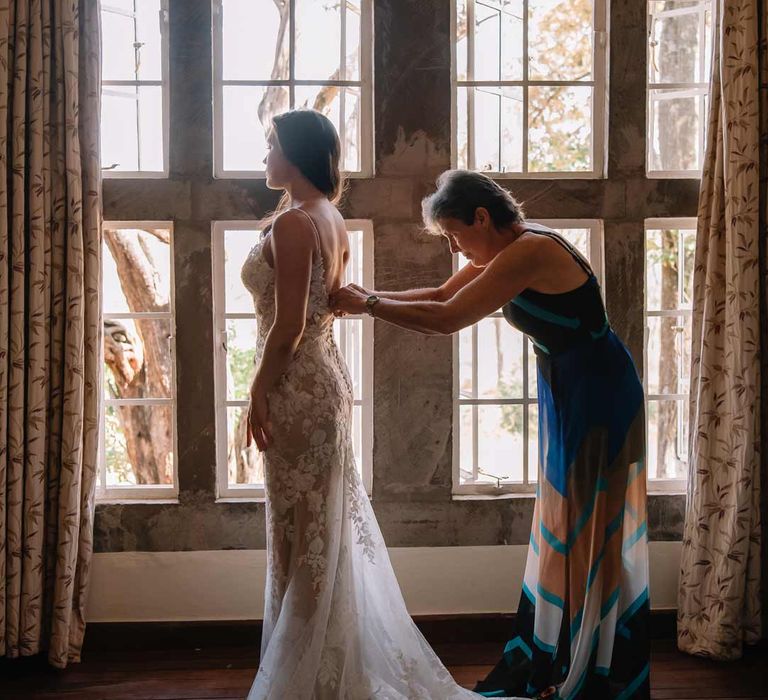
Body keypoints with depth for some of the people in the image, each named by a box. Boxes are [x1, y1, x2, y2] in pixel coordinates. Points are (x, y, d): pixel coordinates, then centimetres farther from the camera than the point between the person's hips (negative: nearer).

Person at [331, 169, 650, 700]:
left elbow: (445, 320, -26)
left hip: (595, 396, -10)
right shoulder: (505, 250, 6)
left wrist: (369, 304, -16)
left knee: (589, 531, 1)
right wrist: (367, 299, 0)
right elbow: (442, 296, 10)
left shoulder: (529, 252, -23)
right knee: (568, 527, 16)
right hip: (568, 392, 10)